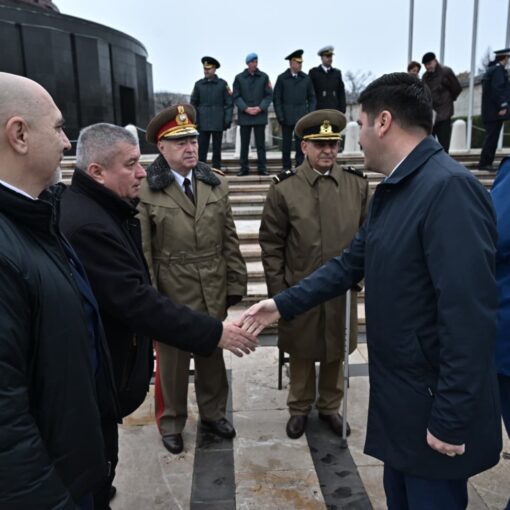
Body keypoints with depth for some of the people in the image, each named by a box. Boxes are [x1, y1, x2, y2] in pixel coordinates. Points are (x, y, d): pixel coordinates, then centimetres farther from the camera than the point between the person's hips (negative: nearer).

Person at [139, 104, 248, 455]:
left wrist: (236, 283, 3)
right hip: (172, 293, -3)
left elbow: (230, 239, 5)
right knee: (172, 359, 13)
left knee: (212, 355, 19)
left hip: (214, 290, 4)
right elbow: (141, 251, -8)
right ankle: (171, 422, 34)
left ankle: (213, 412, 40)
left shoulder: (217, 183, 3)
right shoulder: (145, 190, -10)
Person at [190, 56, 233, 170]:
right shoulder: (198, 84, 7)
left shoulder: (222, 84, 3)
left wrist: (228, 120, -7)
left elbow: (229, 103, 1)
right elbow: (193, 104, 8)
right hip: (203, 123, 1)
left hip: (218, 123, -1)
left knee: (217, 148, 5)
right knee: (201, 148, -2)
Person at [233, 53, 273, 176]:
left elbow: (269, 95, 3)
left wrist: (260, 108, -10)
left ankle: (262, 168, 6)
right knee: (244, 144, 4)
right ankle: (244, 168, 11)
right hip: (244, 116, 0)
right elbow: (236, 96, 3)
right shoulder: (239, 78, 6)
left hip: (260, 115, 0)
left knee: (260, 143, 1)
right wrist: (246, 108, -10)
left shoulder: (264, 77, 6)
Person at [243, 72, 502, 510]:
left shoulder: (449, 187, -24)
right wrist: (283, 305, 9)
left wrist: (451, 419, -23)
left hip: (434, 405, -9)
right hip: (398, 395, 9)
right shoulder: (391, 190, 8)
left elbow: (469, 313, -27)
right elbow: (351, 264, 13)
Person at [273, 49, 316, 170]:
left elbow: (312, 98, 11)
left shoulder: (306, 78, 8)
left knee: (301, 143, 1)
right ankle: (286, 168, 11)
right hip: (287, 118, -2)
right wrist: (280, 117, -6)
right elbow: (276, 99, 1)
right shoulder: (282, 78, 2)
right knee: (286, 143, 3)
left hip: (302, 117, 2)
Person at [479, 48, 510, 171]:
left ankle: (486, 163, 12)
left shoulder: (490, 69, 19)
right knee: (492, 137, -8)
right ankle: (485, 163, -7)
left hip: (488, 111, 9)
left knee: (490, 136, 11)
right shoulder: (499, 69, -9)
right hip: (495, 111, -9)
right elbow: (498, 89, -19)